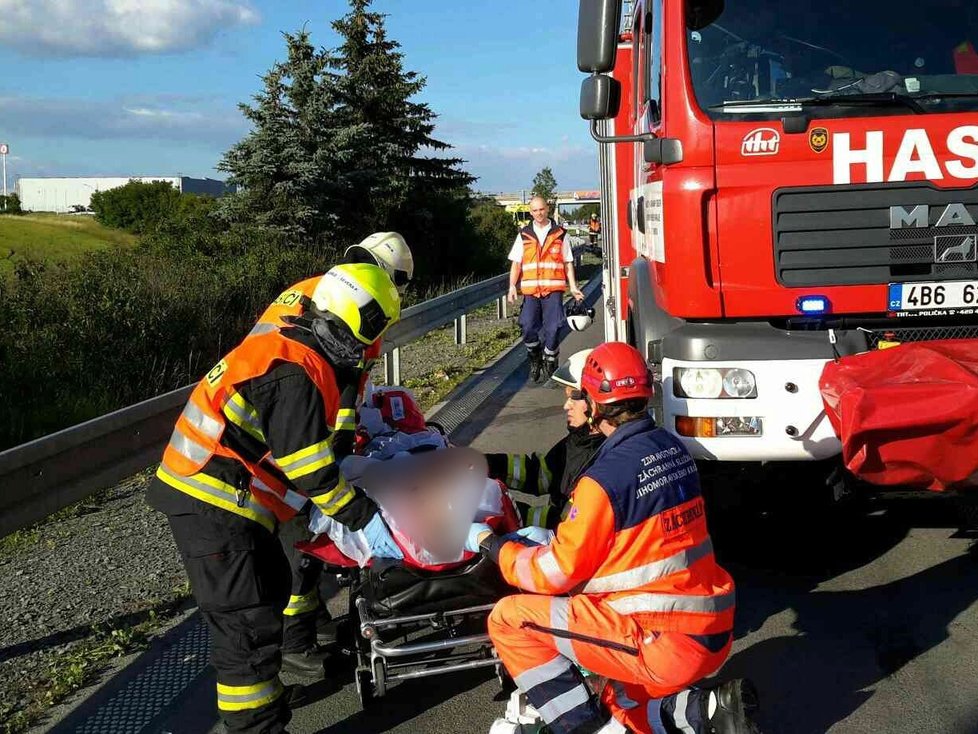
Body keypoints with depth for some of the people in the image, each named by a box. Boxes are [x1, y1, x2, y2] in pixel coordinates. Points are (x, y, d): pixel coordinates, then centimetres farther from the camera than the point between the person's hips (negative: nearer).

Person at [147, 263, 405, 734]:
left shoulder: (294, 350, 10)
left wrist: (313, 504, 16)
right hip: (215, 505, -10)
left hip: (208, 493, 10)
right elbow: (313, 472, -19)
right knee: (250, 624, -6)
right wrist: (366, 521, -10)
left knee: (272, 586, 25)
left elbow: (296, 447, 18)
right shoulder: (297, 376, -21)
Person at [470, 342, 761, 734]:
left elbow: (556, 574, -10)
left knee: (509, 620, -2)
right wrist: (556, 540, 19)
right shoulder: (672, 447, 5)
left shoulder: (605, 477, -19)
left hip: (663, 644, -8)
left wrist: (491, 543, 6)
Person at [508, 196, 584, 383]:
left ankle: (550, 363, 12)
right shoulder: (524, 235, 11)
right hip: (530, 290, 1)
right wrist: (512, 286, -2)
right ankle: (535, 359, 16)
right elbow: (516, 262, 10)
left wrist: (573, 286, 4)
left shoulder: (560, 234, 10)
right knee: (528, 327, -8)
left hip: (553, 289, -1)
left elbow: (568, 262, 12)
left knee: (552, 328, -5)